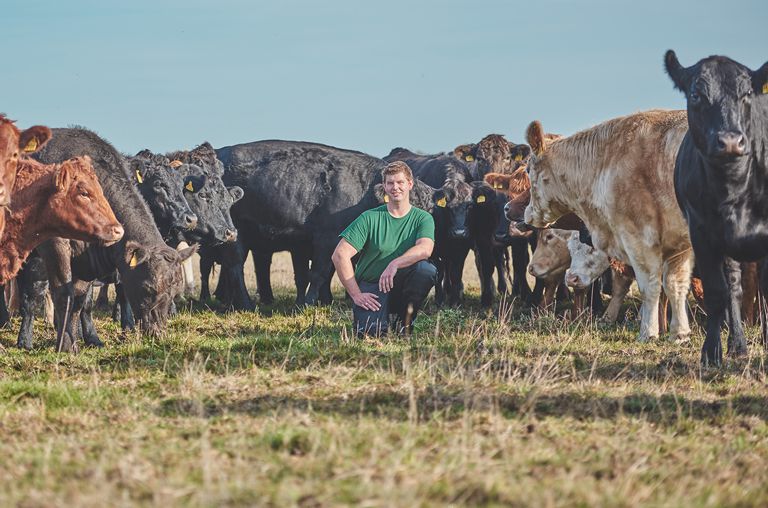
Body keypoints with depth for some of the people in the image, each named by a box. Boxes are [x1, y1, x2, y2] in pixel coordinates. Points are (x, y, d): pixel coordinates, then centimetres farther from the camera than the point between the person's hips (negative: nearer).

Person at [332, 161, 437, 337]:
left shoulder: (423, 218, 1)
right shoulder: (370, 218, -3)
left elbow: (425, 249, -20)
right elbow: (340, 255, -9)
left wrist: (396, 263, -35)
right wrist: (356, 295, -14)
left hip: (401, 283, 2)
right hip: (370, 286, -2)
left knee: (427, 269, -29)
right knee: (372, 331, -29)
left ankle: (405, 322, -5)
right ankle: (361, 315, 11)